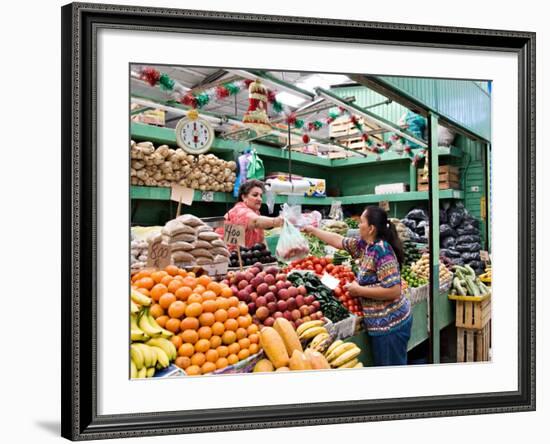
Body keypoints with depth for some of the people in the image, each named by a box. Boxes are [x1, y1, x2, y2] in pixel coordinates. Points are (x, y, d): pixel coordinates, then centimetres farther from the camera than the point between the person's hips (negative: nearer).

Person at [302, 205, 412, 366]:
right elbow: (339, 241, 20)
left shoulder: (382, 251, -22)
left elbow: (394, 291, -26)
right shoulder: (365, 245, 4)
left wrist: (359, 290, -19)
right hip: (380, 323, 9)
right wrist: (312, 230, 25)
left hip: (390, 324, -9)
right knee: (381, 365, 18)